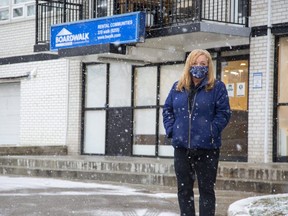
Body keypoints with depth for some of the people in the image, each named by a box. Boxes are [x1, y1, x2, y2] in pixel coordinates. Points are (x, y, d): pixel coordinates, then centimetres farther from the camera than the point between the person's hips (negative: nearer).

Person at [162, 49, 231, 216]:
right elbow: (167, 110, 15)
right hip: (182, 146, 4)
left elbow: (224, 113, -5)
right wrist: (171, 129, 1)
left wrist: (212, 131, -14)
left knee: (206, 189, 2)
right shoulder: (178, 87, 11)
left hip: (207, 148, -4)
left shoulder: (217, 87, -1)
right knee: (184, 189, 9)